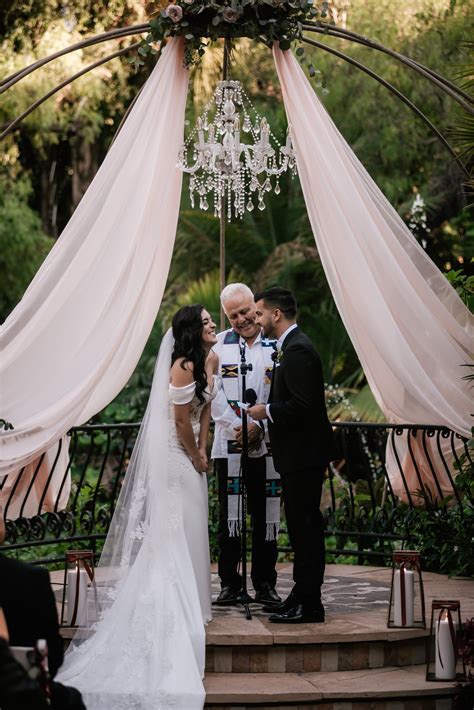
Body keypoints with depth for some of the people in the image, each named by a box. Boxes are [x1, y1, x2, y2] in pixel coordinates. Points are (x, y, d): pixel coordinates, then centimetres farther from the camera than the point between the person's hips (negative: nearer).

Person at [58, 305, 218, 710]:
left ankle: (187, 600, 26)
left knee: (189, 529, 15)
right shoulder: (184, 366, -23)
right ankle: (175, 610, 4)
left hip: (190, 456, 9)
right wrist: (195, 457, -8)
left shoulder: (210, 360, 5)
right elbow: (181, 420, -20)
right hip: (174, 455, -9)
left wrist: (202, 451, 3)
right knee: (176, 529, -3)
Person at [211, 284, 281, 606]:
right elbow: (214, 395, 1)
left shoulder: (277, 345, 2)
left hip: (268, 444, 0)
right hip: (229, 444, 0)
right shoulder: (219, 344, 5)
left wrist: (259, 426, -10)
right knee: (229, 516, 2)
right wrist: (236, 428, -8)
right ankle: (230, 584, 9)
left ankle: (265, 583, 12)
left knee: (267, 516, 4)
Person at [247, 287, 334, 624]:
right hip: (299, 454, 11)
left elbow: (303, 404, -24)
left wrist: (267, 411, -12)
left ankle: (309, 604, -3)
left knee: (305, 526, -7)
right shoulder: (291, 346, 16)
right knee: (303, 526, 14)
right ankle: (302, 596, 21)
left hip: (304, 455, -11)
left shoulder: (298, 350, -17)